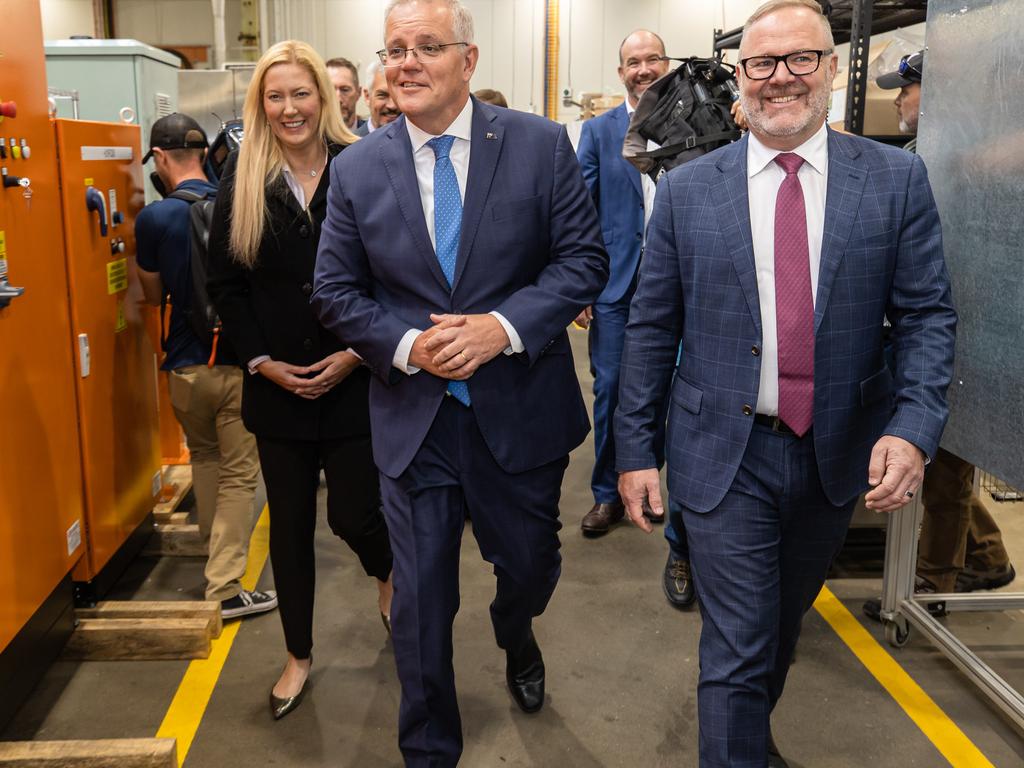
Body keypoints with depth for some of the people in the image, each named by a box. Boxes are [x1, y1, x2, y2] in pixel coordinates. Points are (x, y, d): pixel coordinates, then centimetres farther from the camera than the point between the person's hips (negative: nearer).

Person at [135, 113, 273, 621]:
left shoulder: (153, 218, -9)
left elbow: (154, 295, 5)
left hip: (186, 364, 1)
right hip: (240, 361, -1)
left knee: (204, 456, 25)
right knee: (239, 475, 6)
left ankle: (215, 549, 41)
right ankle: (224, 588, 5)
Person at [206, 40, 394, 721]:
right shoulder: (242, 181, 2)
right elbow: (226, 285, 4)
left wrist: (359, 353, -11)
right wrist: (262, 361, -5)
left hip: (356, 381, -2)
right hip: (277, 386, 3)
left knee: (353, 514, 1)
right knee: (290, 525, 12)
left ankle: (388, 573, 39)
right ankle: (299, 657, 31)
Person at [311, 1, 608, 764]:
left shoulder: (541, 144, -5)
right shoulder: (357, 168, -1)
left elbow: (584, 258, -6)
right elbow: (336, 290, 2)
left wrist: (504, 326, -20)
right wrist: (406, 345, -15)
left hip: (520, 408, 0)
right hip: (414, 415, 0)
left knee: (531, 566, 20)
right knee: (421, 600, 8)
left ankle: (517, 638, 58)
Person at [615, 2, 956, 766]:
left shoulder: (897, 178, -2)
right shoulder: (688, 188, -3)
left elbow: (928, 315, -2)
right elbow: (651, 327, -1)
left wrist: (914, 427, -18)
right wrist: (636, 449, -3)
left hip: (839, 456, 3)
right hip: (725, 458, -2)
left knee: (785, 624, 23)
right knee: (736, 651, 1)